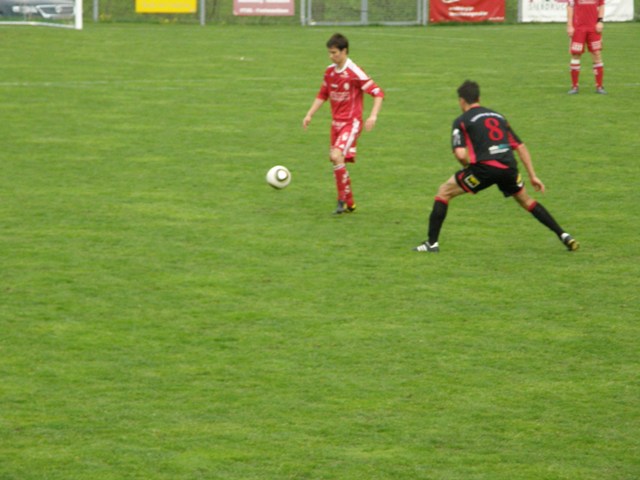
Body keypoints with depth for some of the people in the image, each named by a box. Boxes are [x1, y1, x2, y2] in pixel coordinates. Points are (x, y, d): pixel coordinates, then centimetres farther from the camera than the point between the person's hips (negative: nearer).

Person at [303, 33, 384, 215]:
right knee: (335, 159, 9)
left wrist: (373, 116, -27)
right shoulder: (329, 72, 6)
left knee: (337, 156, -23)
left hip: (351, 122, -8)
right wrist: (309, 115, 13)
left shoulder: (354, 73, -16)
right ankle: (349, 203, 21)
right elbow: (322, 95, 20)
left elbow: (378, 93, -16)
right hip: (336, 122, 8)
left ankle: (342, 199, -11)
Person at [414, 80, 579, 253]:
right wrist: (533, 176, 25)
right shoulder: (498, 116, 25)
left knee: (444, 192, 12)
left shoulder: (461, 121, 7)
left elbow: (460, 154, -7)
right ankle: (563, 236, 22)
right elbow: (521, 147, 23)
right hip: (509, 167, 5)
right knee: (526, 200, 29)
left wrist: (469, 168, 15)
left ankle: (432, 243, 6)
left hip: (485, 167, -5)